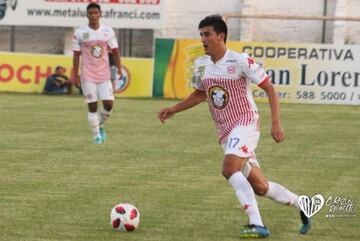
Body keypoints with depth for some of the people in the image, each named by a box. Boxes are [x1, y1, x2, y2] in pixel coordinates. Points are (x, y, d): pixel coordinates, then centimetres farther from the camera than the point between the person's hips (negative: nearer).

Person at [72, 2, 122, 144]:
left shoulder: (108, 31, 3)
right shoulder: (80, 33, -3)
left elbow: (115, 51, 8)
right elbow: (76, 55, 1)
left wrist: (119, 69, -1)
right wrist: (75, 75, -2)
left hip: (104, 75, 2)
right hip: (88, 75, -2)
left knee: (109, 104, -7)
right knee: (92, 105, -4)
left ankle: (100, 125, 21)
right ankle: (96, 135, 7)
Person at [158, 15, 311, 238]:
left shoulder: (240, 61, -13)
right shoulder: (201, 65, 7)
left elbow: (270, 88, -9)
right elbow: (200, 94, 26)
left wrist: (276, 123, -17)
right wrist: (174, 109, 15)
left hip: (245, 124, -7)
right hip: (225, 132, 7)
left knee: (229, 168, -30)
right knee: (259, 186, 7)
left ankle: (257, 224, -29)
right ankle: (302, 205, 29)